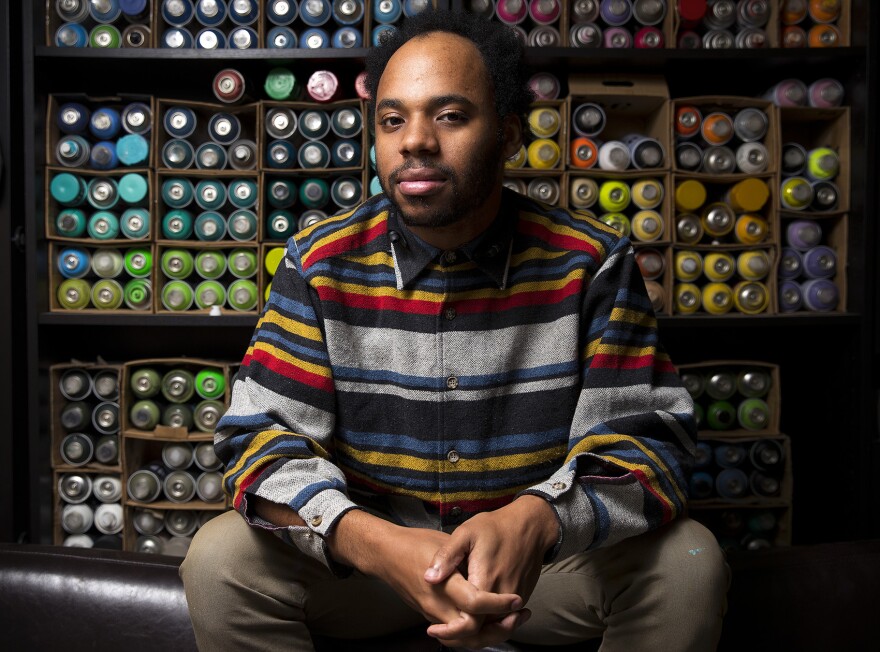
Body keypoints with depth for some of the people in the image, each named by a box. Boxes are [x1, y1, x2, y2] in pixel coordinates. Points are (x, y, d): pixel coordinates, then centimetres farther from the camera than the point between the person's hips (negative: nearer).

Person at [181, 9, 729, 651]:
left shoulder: (591, 263, -10)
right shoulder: (321, 264, -8)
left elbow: (644, 436, -13)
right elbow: (262, 437, -12)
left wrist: (535, 522, -36)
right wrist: (373, 543, -33)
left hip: (543, 553, 0)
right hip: (368, 546, 0)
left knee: (686, 564, -24)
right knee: (220, 560, -23)